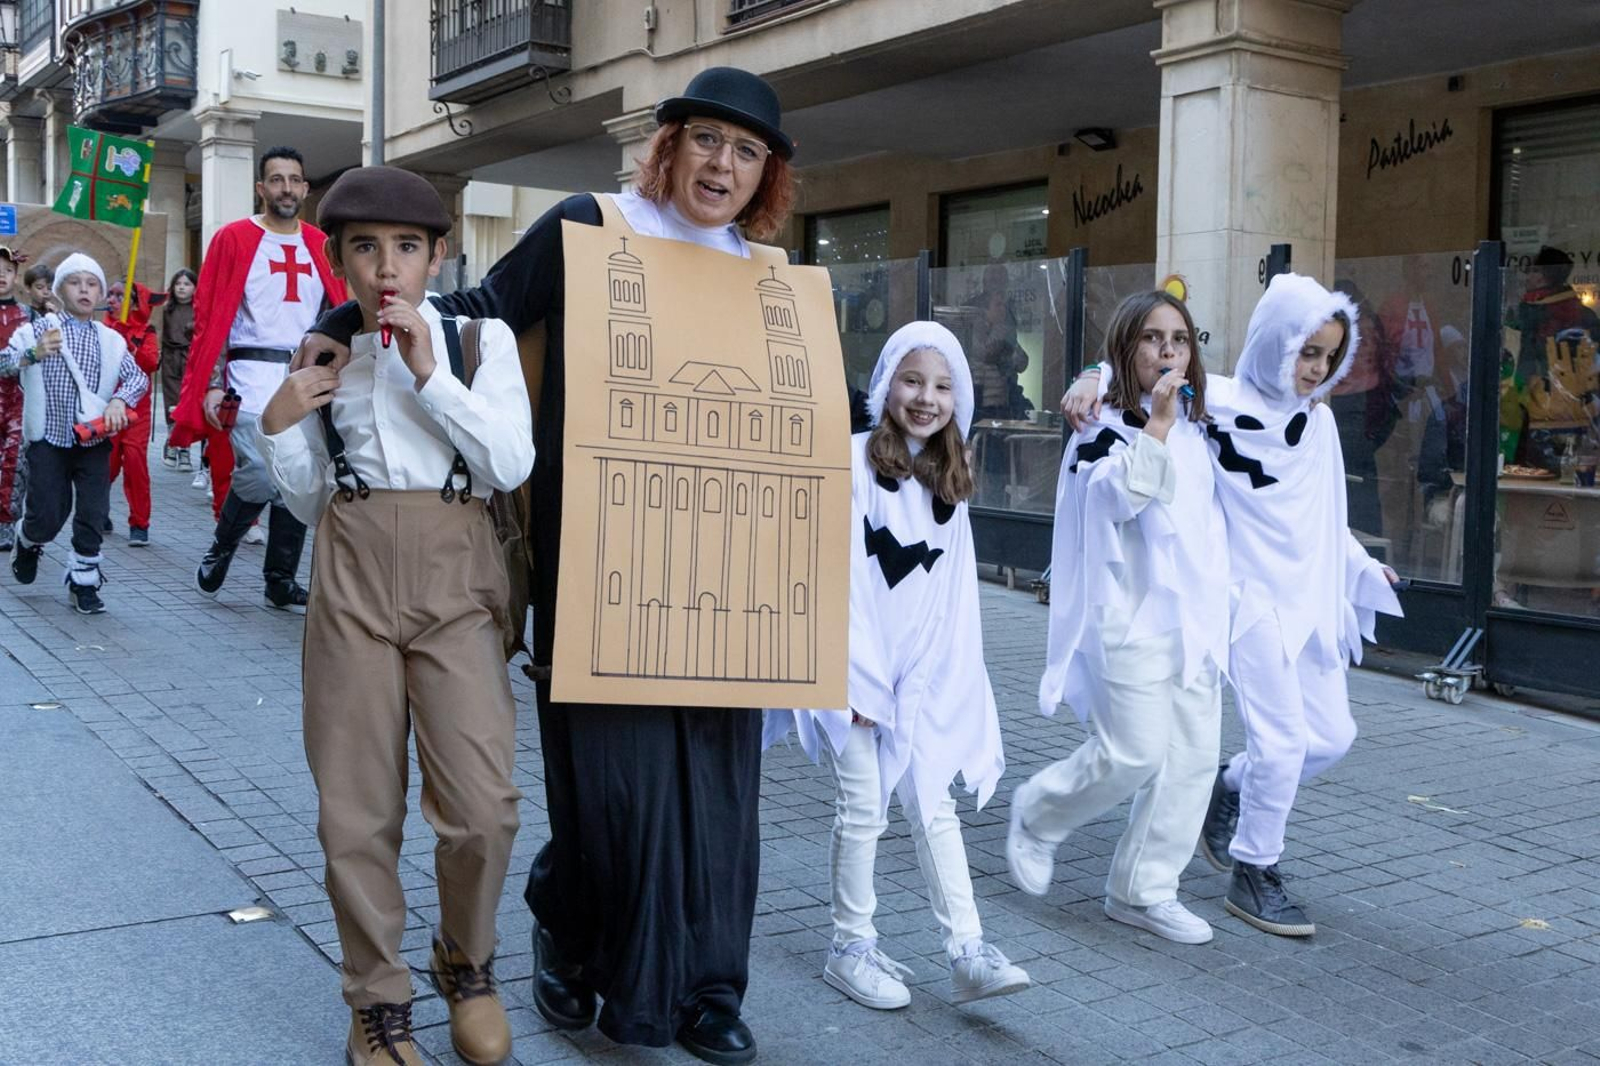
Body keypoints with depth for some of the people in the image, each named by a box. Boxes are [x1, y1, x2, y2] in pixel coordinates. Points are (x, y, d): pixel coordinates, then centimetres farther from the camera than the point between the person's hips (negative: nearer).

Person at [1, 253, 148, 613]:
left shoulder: (110, 340, 5)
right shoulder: (39, 331, -1)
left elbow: (138, 377, 2)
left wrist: (120, 399, -16)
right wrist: (33, 354, -24)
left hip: (94, 439, 2)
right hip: (49, 439, -2)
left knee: (93, 514, -3)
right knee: (48, 517, -1)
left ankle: (84, 582, 12)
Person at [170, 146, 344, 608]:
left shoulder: (321, 246, 11)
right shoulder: (234, 238, 0)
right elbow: (211, 318, -3)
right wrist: (211, 386, -9)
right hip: (254, 373, -4)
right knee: (260, 475, -18)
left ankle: (280, 582, 18)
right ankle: (220, 549, 10)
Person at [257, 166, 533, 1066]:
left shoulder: (480, 336, 3)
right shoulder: (324, 351, 10)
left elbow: (513, 465, -10)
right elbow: (309, 502, 15)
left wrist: (429, 372, -15)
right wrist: (278, 426, -2)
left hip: (456, 579, -2)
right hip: (352, 581, 2)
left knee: (482, 806, -9)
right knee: (356, 811, 4)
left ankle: (467, 960, 21)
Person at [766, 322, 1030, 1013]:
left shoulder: (949, 482, 9)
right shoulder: (852, 463, -10)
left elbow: (955, 594, 10)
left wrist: (956, 678, 4)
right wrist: (855, 675, -15)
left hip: (926, 677, 5)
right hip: (859, 670, -5)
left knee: (936, 806, 7)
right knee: (864, 810, 3)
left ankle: (966, 952, 10)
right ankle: (850, 949, 18)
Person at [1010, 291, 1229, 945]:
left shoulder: (1196, 426, 14)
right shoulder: (1104, 426, -7)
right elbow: (1121, 494, -25)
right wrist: (1156, 421, -25)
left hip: (1191, 613, 7)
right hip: (1131, 616, -7)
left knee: (1193, 755, 4)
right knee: (1136, 752, -11)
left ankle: (1143, 891, 16)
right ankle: (1038, 814, 17)